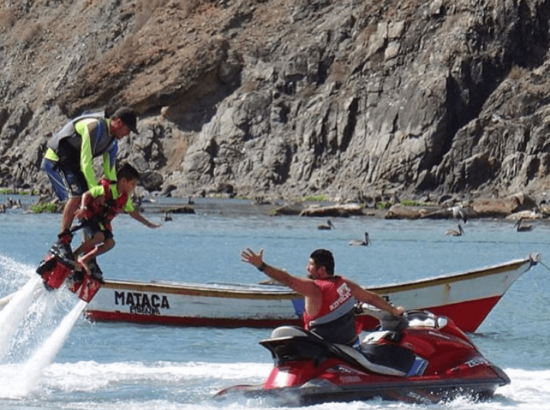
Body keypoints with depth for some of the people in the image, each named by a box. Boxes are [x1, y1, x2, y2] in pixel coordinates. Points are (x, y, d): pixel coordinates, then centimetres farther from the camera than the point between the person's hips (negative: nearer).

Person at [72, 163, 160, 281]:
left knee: (110, 243, -8)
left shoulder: (125, 198, 1)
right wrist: (83, 208, -36)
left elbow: (133, 213, 13)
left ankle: (84, 259, -1)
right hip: (89, 217, -8)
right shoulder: (106, 189, -22)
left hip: (102, 222, 8)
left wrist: (149, 224, 13)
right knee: (99, 236, -31)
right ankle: (73, 255, -20)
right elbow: (87, 194, -20)